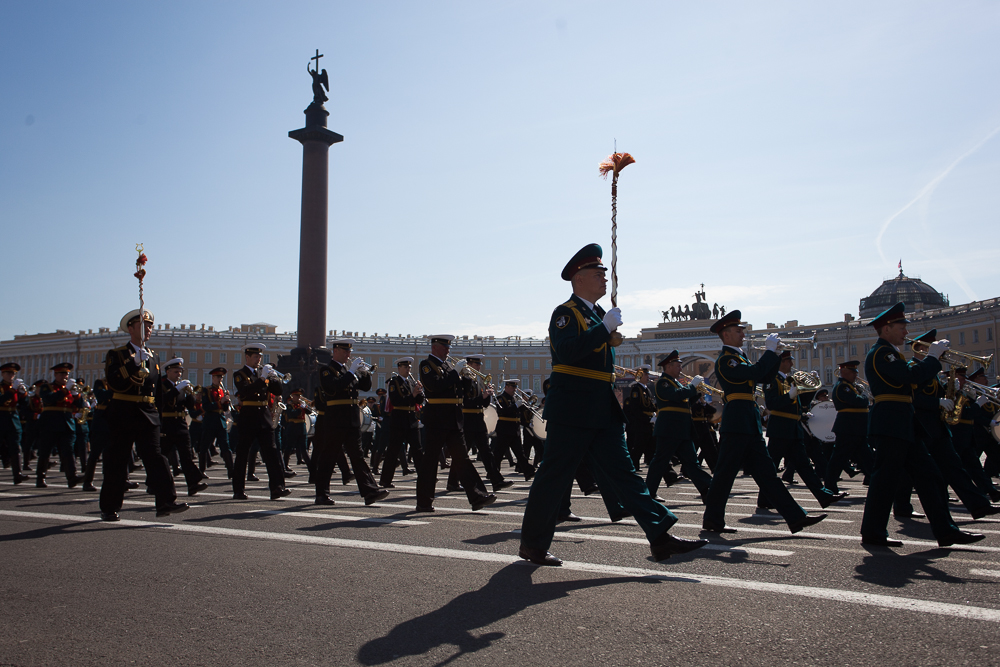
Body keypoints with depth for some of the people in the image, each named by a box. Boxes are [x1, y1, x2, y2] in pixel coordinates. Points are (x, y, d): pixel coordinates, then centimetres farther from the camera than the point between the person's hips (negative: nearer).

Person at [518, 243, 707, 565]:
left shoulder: (598, 313, 19)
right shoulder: (566, 312, -8)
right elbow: (567, 351, -27)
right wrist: (606, 326, -22)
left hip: (604, 411, 8)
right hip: (571, 410, -8)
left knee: (623, 472, 4)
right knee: (554, 476, 1)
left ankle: (660, 537, 1)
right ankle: (532, 544, 13)